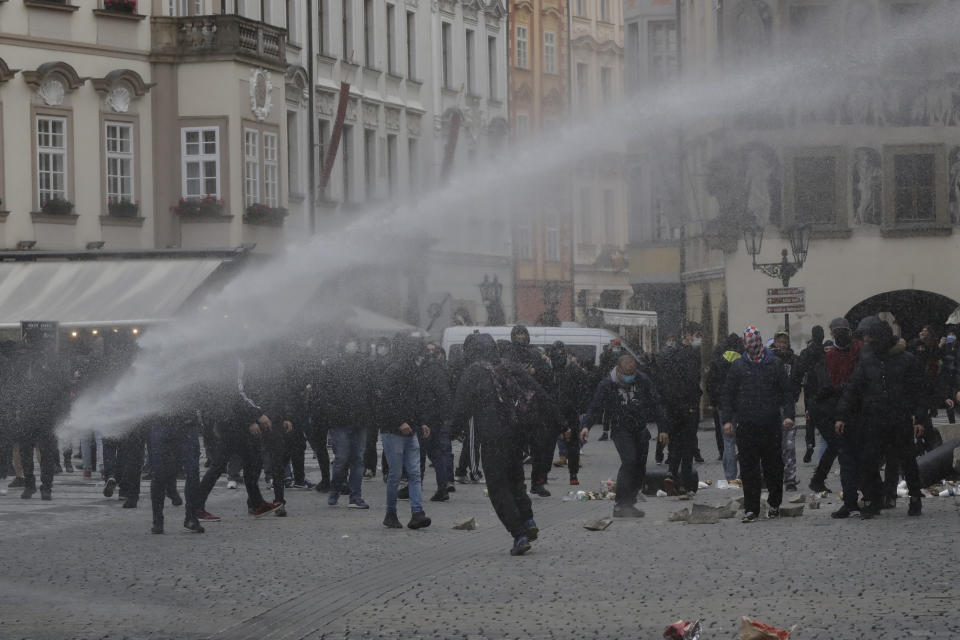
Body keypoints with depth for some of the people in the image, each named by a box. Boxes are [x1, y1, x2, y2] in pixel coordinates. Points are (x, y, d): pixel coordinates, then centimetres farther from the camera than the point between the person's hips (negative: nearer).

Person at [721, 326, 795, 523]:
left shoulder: (775, 364, 6)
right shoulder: (738, 366, 8)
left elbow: (787, 392, 7)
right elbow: (728, 394, 9)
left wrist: (788, 415, -6)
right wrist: (727, 419, -1)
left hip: (771, 425, 0)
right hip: (746, 425, 0)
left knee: (773, 466, 6)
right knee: (748, 469, -2)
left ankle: (774, 504, 21)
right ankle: (751, 508, 2)